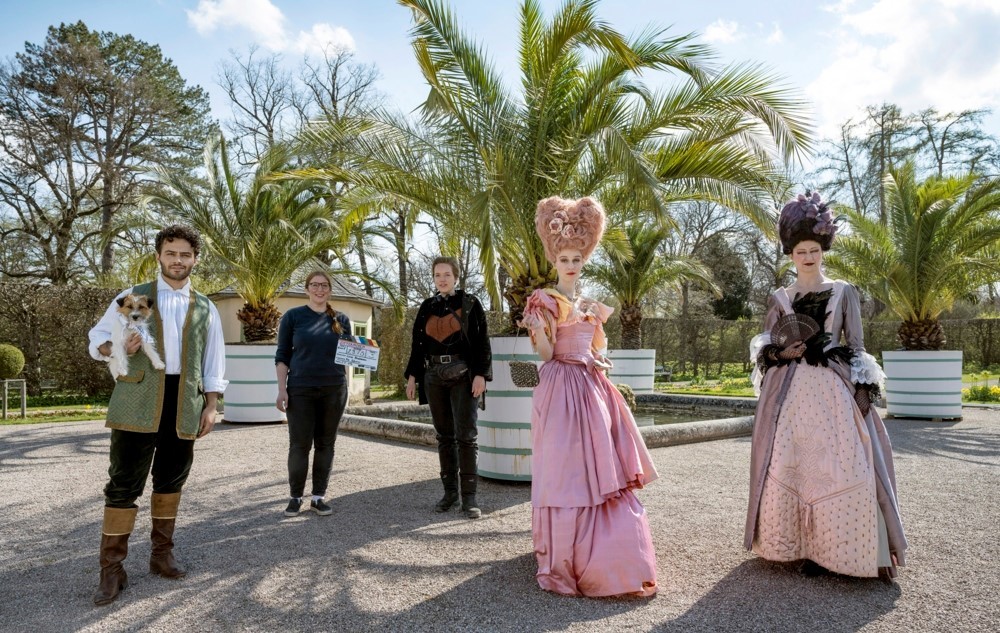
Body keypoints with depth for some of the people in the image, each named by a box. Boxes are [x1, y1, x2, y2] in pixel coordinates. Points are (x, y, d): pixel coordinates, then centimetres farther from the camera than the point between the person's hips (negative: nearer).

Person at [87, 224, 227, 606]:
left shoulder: (205, 309, 12)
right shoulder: (132, 297, 9)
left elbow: (213, 362, 11)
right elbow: (97, 339, 11)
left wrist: (211, 406, 3)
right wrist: (115, 348, -12)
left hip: (184, 404, 2)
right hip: (138, 402, -2)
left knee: (171, 481, 11)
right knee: (124, 484, -2)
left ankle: (162, 554, 25)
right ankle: (112, 570, 7)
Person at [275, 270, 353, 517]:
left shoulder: (341, 319, 8)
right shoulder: (293, 316, 2)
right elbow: (282, 355, 2)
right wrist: (281, 389, -6)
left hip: (334, 390, 2)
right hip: (300, 390, -2)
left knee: (326, 444, 7)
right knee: (299, 445, 0)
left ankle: (319, 496, 17)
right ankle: (296, 497, 15)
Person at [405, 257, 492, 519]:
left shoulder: (470, 303, 0)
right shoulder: (427, 307, 11)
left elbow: (482, 341, -4)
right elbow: (417, 343, 14)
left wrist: (481, 374, -13)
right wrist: (412, 375, 9)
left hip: (463, 375, -4)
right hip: (434, 376, 4)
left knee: (466, 435, -7)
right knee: (444, 435, 9)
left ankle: (469, 496, -2)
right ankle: (450, 491, 17)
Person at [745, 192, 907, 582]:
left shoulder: (843, 292, 8)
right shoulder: (780, 298, 11)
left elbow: (856, 347, 4)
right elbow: (763, 347, 12)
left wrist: (862, 388, -7)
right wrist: (781, 353, -8)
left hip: (833, 389, -1)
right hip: (789, 391, 1)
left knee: (841, 468, -7)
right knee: (789, 468, 0)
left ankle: (835, 547, 3)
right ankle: (801, 546, 11)